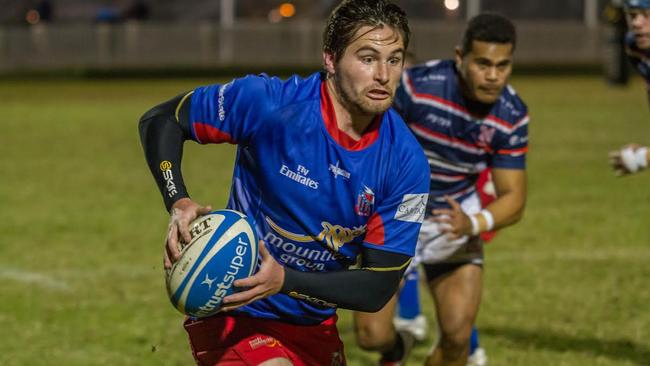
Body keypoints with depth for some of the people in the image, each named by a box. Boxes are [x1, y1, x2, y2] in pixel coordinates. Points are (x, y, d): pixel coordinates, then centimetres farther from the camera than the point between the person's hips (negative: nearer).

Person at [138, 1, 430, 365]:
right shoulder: (268, 102, -20)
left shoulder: (407, 162, -13)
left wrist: (286, 280, -28)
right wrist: (179, 204, -23)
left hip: (317, 325, 5)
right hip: (235, 316, -5)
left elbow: (379, 288, -12)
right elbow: (161, 119, -6)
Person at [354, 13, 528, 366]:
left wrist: (473, 224, -33)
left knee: (457, 336, -10)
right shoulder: (417, 85, -26)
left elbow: (513, 197, -14)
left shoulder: (512, 116, -17)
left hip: (455, 216, 2)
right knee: (371, 334, -9)